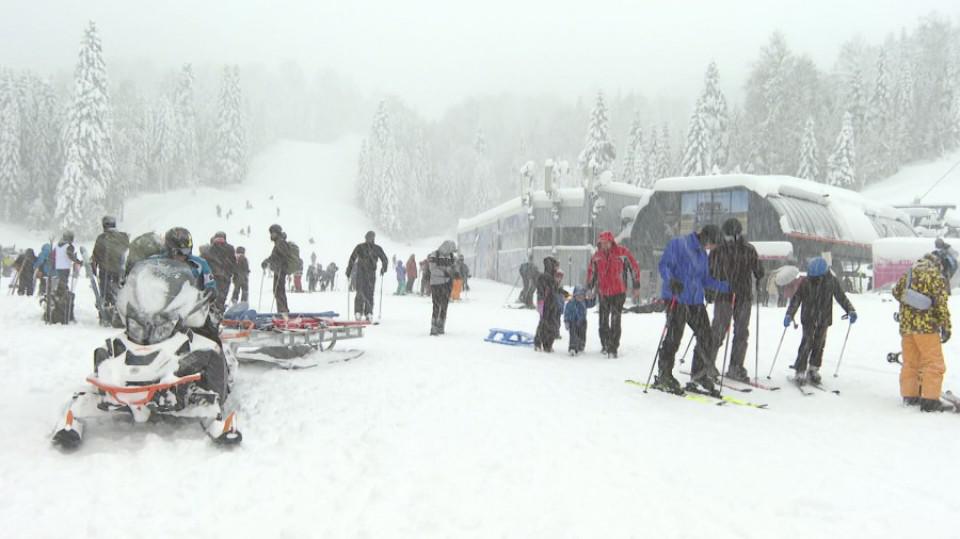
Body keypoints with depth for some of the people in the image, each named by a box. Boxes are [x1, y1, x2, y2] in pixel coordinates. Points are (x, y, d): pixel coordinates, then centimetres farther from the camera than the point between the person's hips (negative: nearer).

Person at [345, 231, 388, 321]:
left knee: (360, 293, 8)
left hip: (360, 274, 0)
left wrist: (348, 272, 4)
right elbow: (385, 259, 4)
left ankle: (358, 312, -5)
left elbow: (352, 260, -1)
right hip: (372, 274, 0)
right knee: (370, 294, 8)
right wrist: (383, 269, 20)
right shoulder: (377, 248, 4)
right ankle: (368, 313, 0)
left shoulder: (359, 247, 3)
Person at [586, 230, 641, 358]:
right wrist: (590, 288, 17)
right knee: (603, 320, 11)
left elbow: (635, 267, -1)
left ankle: (613, 348, -2)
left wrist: (636, 287, 1)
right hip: (603, 292, 4)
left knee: (615, 320, -8)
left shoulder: (622, 252, -9)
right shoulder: (597, 256, 2)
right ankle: (605, 344, 28)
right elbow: (591, 271, 17)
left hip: (619, 292, -4)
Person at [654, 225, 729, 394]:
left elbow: (706, 279, 26)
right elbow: (664, 266, -10)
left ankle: (699, 376, 18)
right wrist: (671, 280, -28)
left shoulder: (702, 254, 19)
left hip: (696, 302, 8)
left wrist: (727, 287, 20)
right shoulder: (678, 244, -4)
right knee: (673, 339, -8)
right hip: (677, 299, -7)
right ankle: (663, 377, 5)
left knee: (706, 339, 4)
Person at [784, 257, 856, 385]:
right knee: (807, 343, -11)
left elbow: (841, 297, 2)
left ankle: (814, 370, 23)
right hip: (808, 319, -2)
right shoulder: (805, 283, -9)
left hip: (824, 319, 2)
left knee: (819, 344, 7)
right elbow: (796, 299, -6)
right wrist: (789, 314, -16)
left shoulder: (832, 281, -6)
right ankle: (800, 372, -6)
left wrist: (850, 310, -8)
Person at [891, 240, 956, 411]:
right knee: (934, 364, 1)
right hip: (926, 325, -7)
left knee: (910, 362, 14)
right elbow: (942, 305, -13)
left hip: (906, 324, 7)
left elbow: (897, 290, 17)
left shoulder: (913, 269, 9)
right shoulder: (937, 277, -11)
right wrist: (946, 327, -5)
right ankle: (929, 399, -1)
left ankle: (910, 396, 18)